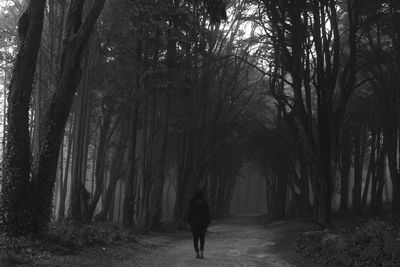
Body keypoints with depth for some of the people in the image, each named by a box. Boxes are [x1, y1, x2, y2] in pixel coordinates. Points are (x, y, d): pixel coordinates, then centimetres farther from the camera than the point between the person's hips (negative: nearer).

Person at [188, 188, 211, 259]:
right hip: (202, 221, 0)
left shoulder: (192, 202, -6)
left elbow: (190, 213, -4)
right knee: (202, 237, 11)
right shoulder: (204, 202, -7)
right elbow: (207, 212, -6)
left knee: (195, 237, 9)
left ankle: (197, 253, 6)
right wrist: (208, 222, 2)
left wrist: (190, 222, 4)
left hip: (194, 221, 0)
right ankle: (201, 252, -6)